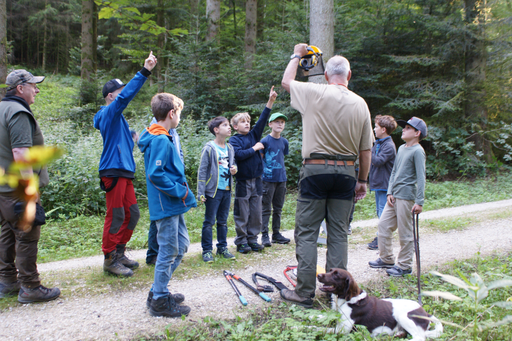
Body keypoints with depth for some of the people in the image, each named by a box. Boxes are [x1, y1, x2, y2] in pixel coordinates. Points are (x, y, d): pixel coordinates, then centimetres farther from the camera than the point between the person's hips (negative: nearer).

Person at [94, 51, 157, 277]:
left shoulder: (115, 117, 21)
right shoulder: (109, 113, -9)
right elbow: (125, 96, -23)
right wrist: (145, 72, -26)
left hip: (124, 171, 10)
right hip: (113, 171, -10)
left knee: (132, 213, 12)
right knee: (116, 216, -5)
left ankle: (119, 253, 23)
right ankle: (110, 260, 5)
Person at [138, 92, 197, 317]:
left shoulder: (162, 138, 13)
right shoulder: (161, 140, -18)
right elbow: (155, 174, -27)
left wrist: (184, 193, 13)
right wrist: (181, 191, -19)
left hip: (172, 206, 10)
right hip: (166, 206, -10)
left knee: (181, 246, 19)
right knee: (168, 253, 1)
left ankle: (157, 291, 30)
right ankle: (160, 302, 16)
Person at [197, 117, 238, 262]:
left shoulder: (230, 148, 10)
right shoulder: (209, 148, -10)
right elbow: (202, 171, -9)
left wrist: (234, 169, -1)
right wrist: (201, 193, -13)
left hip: (227, 190, 6)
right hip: (213, 190, -6)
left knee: (223, 221, 15)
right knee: (209, 221, 1)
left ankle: (222, 247, 26)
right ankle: (207, 250, 11)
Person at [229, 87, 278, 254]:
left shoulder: (254, 135, 11)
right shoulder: (234, 140, -2)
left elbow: (262, 120, 2)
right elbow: (239, 154, -19)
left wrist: (271, 101, -6)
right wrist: (254, 148, -11)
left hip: (256, 180, 5)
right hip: (243, 182, -5)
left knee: (256, 213, 9)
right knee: (242, 214, 2)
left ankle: (253, 239, 20)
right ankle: (241, 241, 12)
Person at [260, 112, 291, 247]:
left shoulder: (284, 142, 10)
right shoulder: (265, 141, -6)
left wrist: (283, 174, 12)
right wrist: (261, 175, -6)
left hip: (281, 179, 6)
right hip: (268, 179, -5)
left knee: (278, 209, 12)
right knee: (266, 209, 0)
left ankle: (276, 233, 22)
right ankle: (265, 235, 6)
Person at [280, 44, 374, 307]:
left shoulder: (316, 93, -6)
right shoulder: (360, 104, 5)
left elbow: (286, 81, 13)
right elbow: (366, 149, 8)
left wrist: (297, 55, 29)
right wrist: (362, 181, 18)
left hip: (316, 170, -4)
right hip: (346, 172, 4)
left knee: (306, 233, 3)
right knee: (339, 234, 10)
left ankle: (304, 293, 7)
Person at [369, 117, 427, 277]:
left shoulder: (418, 151, -10)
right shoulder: (401, 148, 15)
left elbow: (421, 177, -14)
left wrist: (419, 202, -19)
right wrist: (390, 192, 8)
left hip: (406, 196, -8)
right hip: (394, 195, 9)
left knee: (405, 232, 0)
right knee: (383, 224, 11)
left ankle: (404, 265, 13)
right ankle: (386, 259, 24)